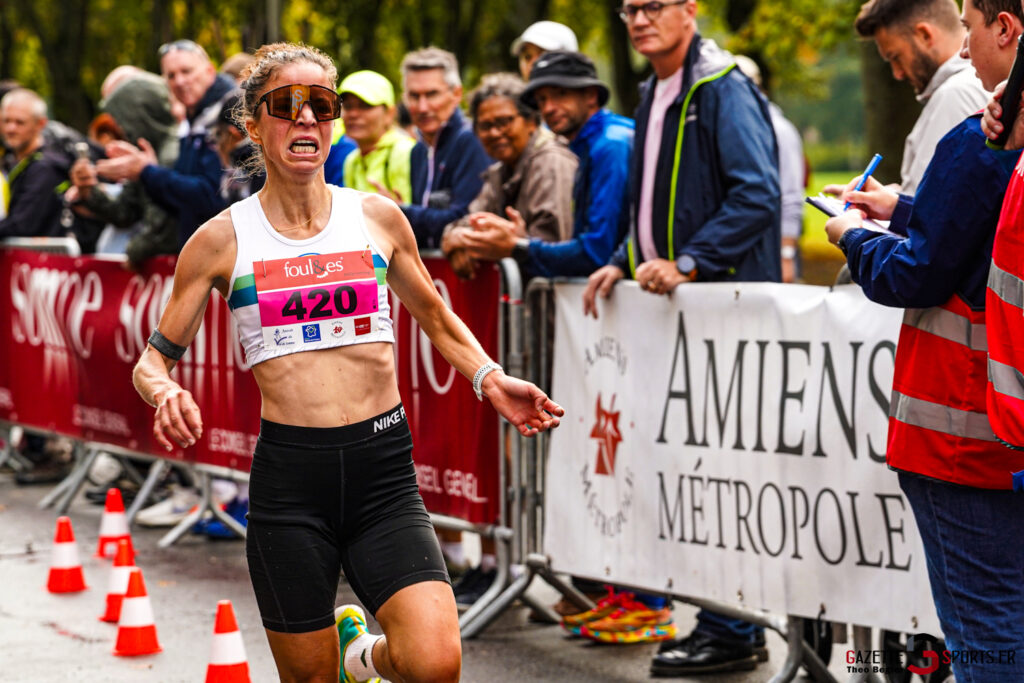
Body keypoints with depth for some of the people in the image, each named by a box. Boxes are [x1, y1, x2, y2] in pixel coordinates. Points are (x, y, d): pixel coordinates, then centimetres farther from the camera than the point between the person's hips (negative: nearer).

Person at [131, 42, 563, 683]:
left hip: (384, 471, 1)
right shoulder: (223, 240, 2)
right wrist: (164, 393, -15)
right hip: (288, 478, -1)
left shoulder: (378, 217, 7)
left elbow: (435, 317, 23)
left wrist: (489, 378, 6)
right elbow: (155, 357, 8)